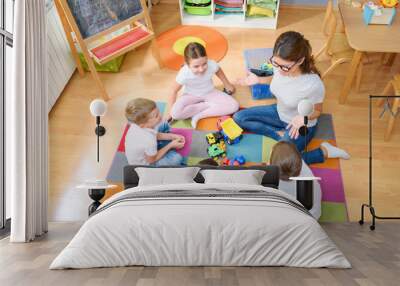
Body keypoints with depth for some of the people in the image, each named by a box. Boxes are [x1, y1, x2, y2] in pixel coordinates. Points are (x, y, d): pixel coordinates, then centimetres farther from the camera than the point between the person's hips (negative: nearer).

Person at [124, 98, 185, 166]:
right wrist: (170, 145, -18)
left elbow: (156, 135, -2)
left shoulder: (138, 123, -23)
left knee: (164, 125, 10)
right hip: (142, 164, -7)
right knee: (177, 158, -17)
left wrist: (172, 136, -10)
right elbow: (152, 160, -24)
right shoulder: (149, 141, -44)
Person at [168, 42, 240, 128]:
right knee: (176, 113, -32)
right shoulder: (184, 74, -33)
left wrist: (227, 84, 12)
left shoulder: (212, 65, -30)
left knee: (234, 106, -18)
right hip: (191, 95, -2)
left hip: (210, 92, 3)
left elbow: (219, 71, -3)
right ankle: (207, 105, -12)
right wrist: (171, 111, -12)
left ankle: (198, 115, -17)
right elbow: (174, 91, -16)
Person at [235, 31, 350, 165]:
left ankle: (323, 152, -1)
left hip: (301, 125, -6)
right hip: (279, 113, 6)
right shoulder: (280, 66, -22)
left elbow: (317, 111, -17)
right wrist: (259, 80, -9)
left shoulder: (313, 85, -38)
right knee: (238, 118, 2)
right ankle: (280, 134, -1)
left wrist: (304, 117, -37)